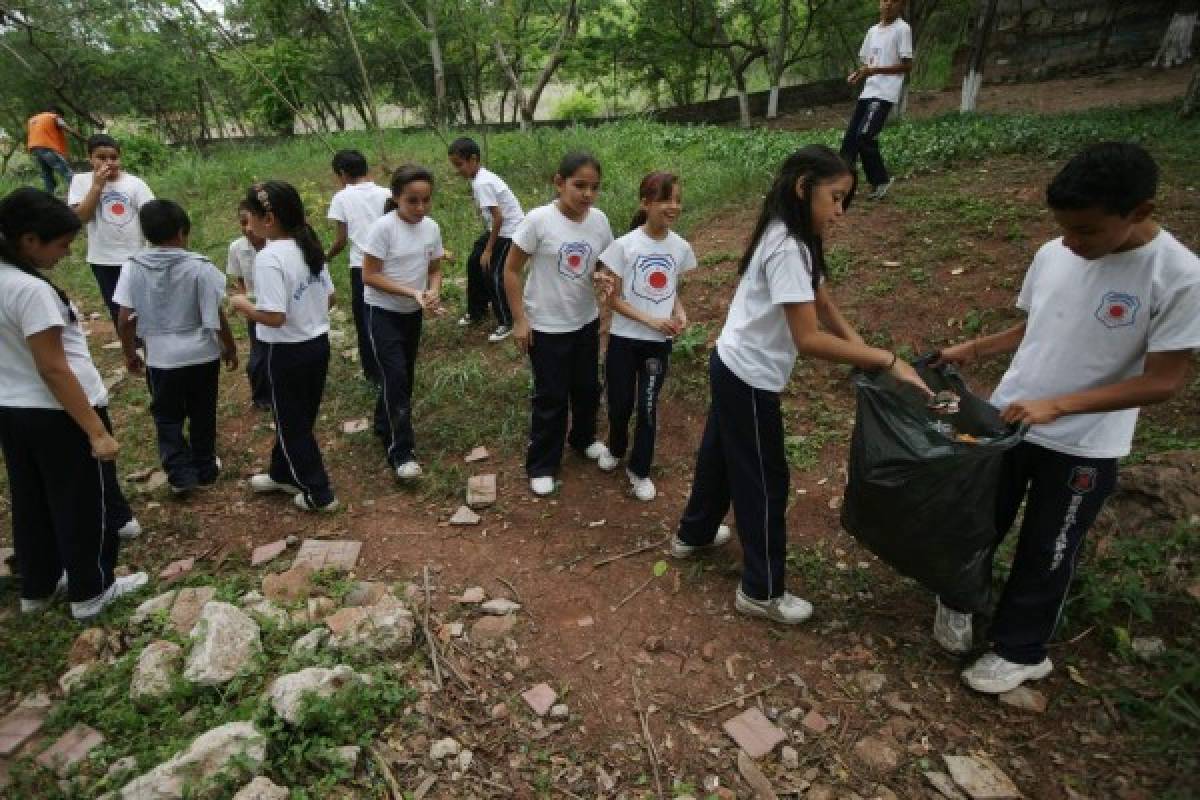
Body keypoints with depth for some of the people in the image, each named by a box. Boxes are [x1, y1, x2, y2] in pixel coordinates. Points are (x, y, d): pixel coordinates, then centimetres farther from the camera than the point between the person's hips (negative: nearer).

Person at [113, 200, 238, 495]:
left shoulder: (133, 268, -6)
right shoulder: (200, 267, -12)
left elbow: (124, 319, -5)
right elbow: (216, 316, -10)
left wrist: (129, 353, 10)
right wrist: (230, 348, 4)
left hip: (161, 358, 1)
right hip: (203, 355, 0)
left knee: (167, 418, 16)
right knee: (202, 415, 16)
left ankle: (180, 474, 13)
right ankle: (205, 469, 28)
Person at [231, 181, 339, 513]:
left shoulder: (268, 258, -22)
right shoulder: (309, 247, 3)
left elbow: (274, 317, -26)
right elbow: (330, 298, 8)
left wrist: (243, 304, -9)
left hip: (287, 353, -8)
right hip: (318, 344, 8)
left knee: (292, 424, 9)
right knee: (296, 417, 23)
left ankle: (319, 493, 18)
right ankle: (283, 474, 41)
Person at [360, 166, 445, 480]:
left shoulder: (431, 227, -3)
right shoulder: (383, 227, -20)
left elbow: (434, 269, 7)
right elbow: (369, 276, -19)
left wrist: (433, 292, -15)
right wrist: (412, 292, -27)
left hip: (412, 313, 6)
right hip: (383, 313, -6)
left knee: (403, 377, 16)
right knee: (395, 377, -10)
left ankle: (383, 426, 39)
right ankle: (401, 452, -3)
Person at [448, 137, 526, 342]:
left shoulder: (482, 183, -24)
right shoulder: (480, 177, 4)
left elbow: (498, 217, -26)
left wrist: (488, 249, -20)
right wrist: (485, 240, 17)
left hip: (510, 230, -10)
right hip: (498, 228, 10)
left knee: (493, 274, -10)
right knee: (474, 263, 14)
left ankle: (506, 323, 4)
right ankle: (476, 311, 28)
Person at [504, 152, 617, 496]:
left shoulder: (599, 220, -6)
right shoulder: (539, 220, -18)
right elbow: (511, 270, -12)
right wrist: (519, 320, -13)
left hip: (586, 321, 5)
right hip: (546, 326, -5)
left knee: (588, 388, 20)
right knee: (551, 398, 6)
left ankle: (584, 439, 48)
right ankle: (541, 465, 25)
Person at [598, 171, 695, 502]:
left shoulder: (681, 247, -3)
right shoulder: (625, 245, -14)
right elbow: (614, 298, -10)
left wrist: (679, 313, -9)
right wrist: (651, 320, -21)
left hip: (660, 342, 2)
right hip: (624, 339, -2)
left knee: (648, 406, 6)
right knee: (620, 404, 11)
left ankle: (639, 470, 26)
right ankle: (617, 448, 43)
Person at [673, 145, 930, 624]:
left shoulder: (793, 240, 7)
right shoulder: (788, 249, -25)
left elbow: (823, 303, 5)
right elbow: (809, 339, -30)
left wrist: (861, 346, -9)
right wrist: (887, 360, -25)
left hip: (732, 369, 9)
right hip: (749, 379, -9)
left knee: (721, 456, 24)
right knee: (764, 480, 4)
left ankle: (693, 534, 46)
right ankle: (762, 592, 20)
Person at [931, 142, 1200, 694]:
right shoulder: (1052, 255, -4)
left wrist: (1057, 405, -26)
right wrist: (973, 349, -4)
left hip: (1081, 448, -4)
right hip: (1006, 421, 4)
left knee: (1046, 555, 13)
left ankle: (1019, 651, 36)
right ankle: (956, 599, 45)